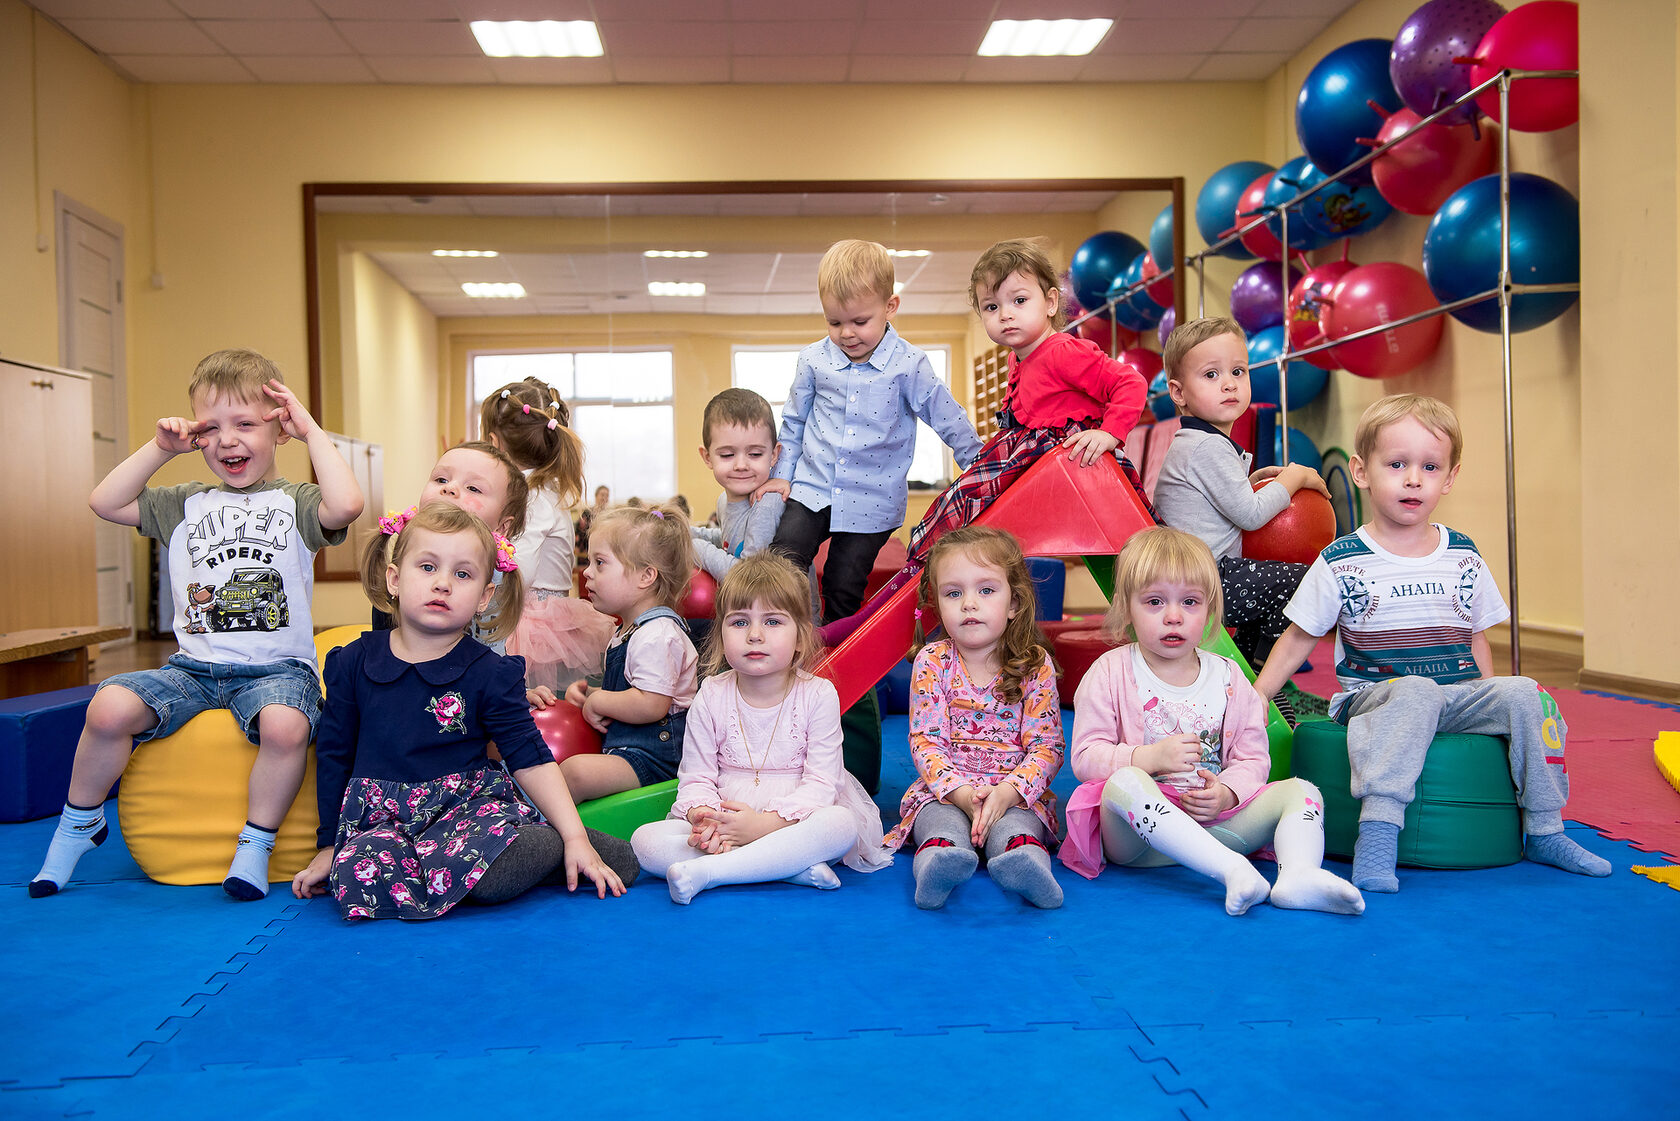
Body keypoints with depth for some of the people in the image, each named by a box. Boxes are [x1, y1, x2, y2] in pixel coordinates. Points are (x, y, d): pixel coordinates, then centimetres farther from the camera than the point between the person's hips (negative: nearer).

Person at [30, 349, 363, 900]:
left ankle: (256, 843, -13)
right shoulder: (185, 504, 17)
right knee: (110, 707, -20)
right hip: (194, 667, 4)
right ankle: (80, 822, 7)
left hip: (277, 667, -4)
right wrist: (161, 447, 7)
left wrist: (313, 430, -10)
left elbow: (345, 504, -20)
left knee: (285, 724, -36)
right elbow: (106, 502, 11)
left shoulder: (295, 502, 2)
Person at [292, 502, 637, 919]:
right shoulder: (353, 662, 5)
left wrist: (576, 837, -9)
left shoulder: (491, 673, -1)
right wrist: (329, 846, 16)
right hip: (382, 818, 4)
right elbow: (333, 756, 13)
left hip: (472, 805, -3)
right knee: (359, 876, -31)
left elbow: (532, 760, -1)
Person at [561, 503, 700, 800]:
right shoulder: (629, 630, 18)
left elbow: (652, 705, -26)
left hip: (654, 758, -12)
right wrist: (589, 693, 10)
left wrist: (597, 701, -13)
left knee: (576, 771, -30)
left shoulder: (656, 634, -17)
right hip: (624, 747, 12)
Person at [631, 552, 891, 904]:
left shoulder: (818, 695, -7)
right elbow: (696, 778, -1)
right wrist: (705, 819, -24)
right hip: (723, 822, 2)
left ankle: (702, 871, -35)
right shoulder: (711, 697, -1)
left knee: (842, 824, -34)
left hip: (794, 819, -1)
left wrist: (767, 822, -27)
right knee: (645, 840, -23)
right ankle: (789, 867, -29)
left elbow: (821, 783, -12)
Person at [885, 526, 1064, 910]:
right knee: (941, 823, -35)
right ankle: (938, 860, -64)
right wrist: (962, 792, -22)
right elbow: (925, 740, -5)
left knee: (1012, 829, -35)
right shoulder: (931, 662, 1)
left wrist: (1008, 791, -22)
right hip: (944, 791, 0)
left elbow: (1046, 746, -3)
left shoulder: (1035, 665, 0)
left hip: (1016, 793, 0)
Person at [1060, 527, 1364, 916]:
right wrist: (1149, 758, -22)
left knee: (1301, 790, -12)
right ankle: (1231, 869, -47)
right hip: (1133, 837, -4)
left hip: (1214, 822, 4)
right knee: (1124, 784, -37)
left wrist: (1226, 794, -14)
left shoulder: (1228, 678, 10)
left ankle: (1299, 875, -41)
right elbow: (1085, 758, -7)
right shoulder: (1110, 673, 0)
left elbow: (1253, 758, 8)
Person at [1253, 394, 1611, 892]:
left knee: (1525, 694, -20)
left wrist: (1492, 705, 12)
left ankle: (1544, 830, -6)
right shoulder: (1341, 563, -1)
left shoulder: (1464, 558, 10)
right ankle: (1378, 833, -42)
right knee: (1416, 692, -35)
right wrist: (1253, 699, -4)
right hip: (1374, 696, -4)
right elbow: (1298, 639, 3)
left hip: (1460, 698, 4)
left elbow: (1476, 639, 20)